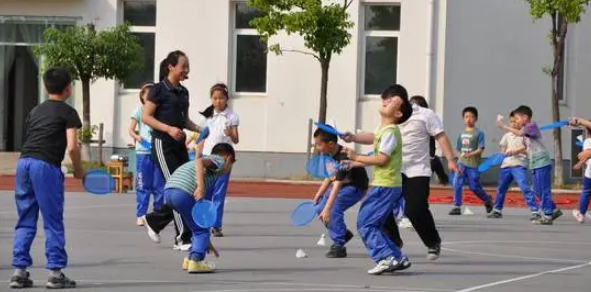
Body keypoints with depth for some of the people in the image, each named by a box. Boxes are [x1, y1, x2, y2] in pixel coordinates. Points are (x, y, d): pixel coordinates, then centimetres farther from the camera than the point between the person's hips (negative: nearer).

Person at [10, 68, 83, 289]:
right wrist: (78, 171, 8)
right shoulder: (68, 112, 3)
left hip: (23, 162, 6)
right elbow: (72, 147, -6)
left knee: (25, 221, 11)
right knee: (53, 222, 1)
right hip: (46, 166, -6)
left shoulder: (35, 111, 23)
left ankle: (19, 271, 7)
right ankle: (55, 273, 1)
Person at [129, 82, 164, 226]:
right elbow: (131, 129, 0)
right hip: (143, 151, -2)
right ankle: (140, 215, 4)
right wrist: (137, 137, -20)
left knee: (159, 186, 4)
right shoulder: (139, 110, 3)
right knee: (143, 186, 0)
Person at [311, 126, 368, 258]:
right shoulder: (329, 155, -5)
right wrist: (318, 194, 2)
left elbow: (337, 185, -39)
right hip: (342, 184, 9)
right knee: (318, 209, 4)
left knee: (334, 209, -28)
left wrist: (327, 209, -44)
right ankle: (343, 233, 22)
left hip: (356, 187, -9)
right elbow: (330, 178, 10)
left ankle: (338, 246, -17)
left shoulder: (343, 158, -33)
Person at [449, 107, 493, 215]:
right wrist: (461, 155, 4)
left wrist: (470, 154, -23)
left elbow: (481, 149, -11)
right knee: (457, 183, -12)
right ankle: (456, 207, -8)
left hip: (473, 164, -4)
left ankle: (487, 200, 29)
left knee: (474, 187, 2)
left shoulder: (479, 133, -4)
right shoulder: (462, 134, 11)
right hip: (462, 163, 4)